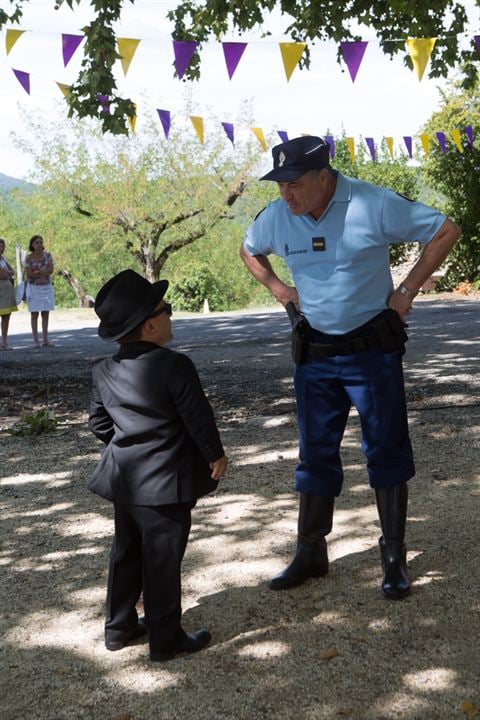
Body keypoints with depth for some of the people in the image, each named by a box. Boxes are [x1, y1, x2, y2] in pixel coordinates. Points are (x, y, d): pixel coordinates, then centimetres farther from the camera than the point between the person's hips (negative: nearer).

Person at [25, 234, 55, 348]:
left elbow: (51, 270, -11)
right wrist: (43, 272, -13)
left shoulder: (48, 255, 2)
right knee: (35, 314, -1)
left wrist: (36, 272, -15)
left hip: (47, 288, 3)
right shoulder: (28, 258, -5)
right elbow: (28, 275, -13)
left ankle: (45, 340, 7)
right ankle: (35, 340, 2)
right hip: (34, 288, -2)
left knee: (46, 314, 3)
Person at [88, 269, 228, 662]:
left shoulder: (104, 371, 3)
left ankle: (120, 626, 32)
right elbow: (198, 417, -14)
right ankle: (166, 638, 13)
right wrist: (215, 455, 0)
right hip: (166, 482, -7)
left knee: (126, 552, 20)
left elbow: (98, 421, 12)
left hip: (124, 481, 7)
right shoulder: (175, 366, -19)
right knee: (163, 559, 2)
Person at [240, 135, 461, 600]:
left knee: (386, 452, 2)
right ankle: (310, 553, 21)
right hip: (315, 352, 4)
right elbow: (249, 251, 20)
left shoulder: (374, 205, -16)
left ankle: (394, 557, 13)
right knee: (315, 454, 10)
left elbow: (445, 231, -7)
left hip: (372, 348, -4)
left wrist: (408, 289, -9)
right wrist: (276, 286, 4)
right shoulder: (276, 217, -3)